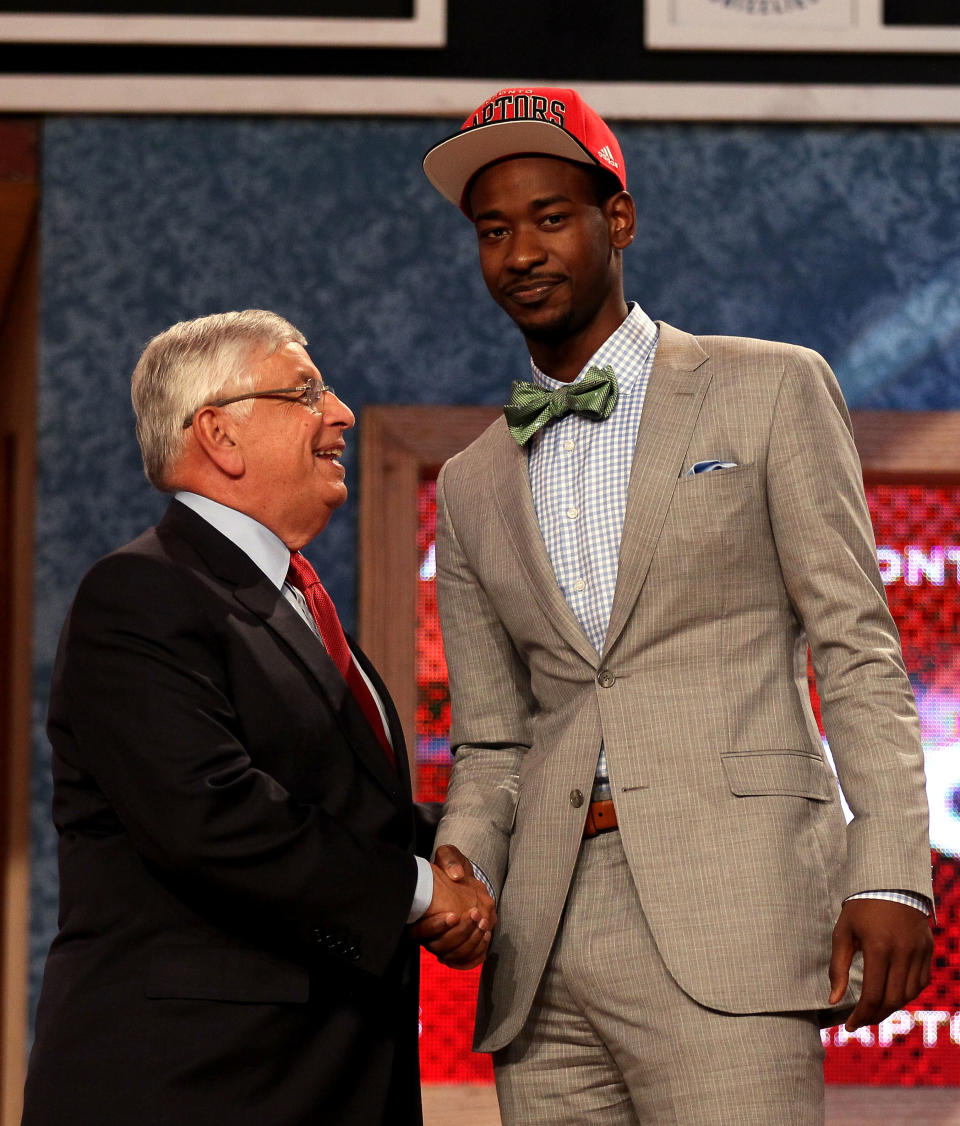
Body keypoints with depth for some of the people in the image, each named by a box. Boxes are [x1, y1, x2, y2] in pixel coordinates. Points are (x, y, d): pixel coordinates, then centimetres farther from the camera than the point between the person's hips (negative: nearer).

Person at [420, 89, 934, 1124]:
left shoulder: (770, 390, 8)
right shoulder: (472, 487, 20)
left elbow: (858, 651, 3)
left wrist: (889, 873, -9)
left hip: (726, 921, -4)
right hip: (543, 946, 4)